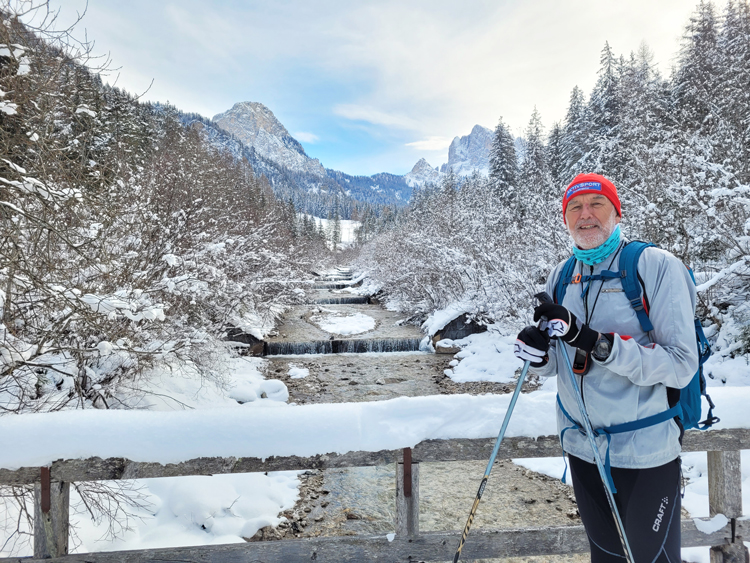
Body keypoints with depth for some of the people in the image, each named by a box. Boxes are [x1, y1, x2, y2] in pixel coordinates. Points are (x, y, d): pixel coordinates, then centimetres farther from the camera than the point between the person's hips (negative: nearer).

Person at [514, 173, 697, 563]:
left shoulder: (657, 266, -13)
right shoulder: (560, 276, 3)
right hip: (581, 446, 5)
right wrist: (539, 355, -14)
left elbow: (681, 365, -21)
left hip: (644, 451, -5)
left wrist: (592, 340, -31)